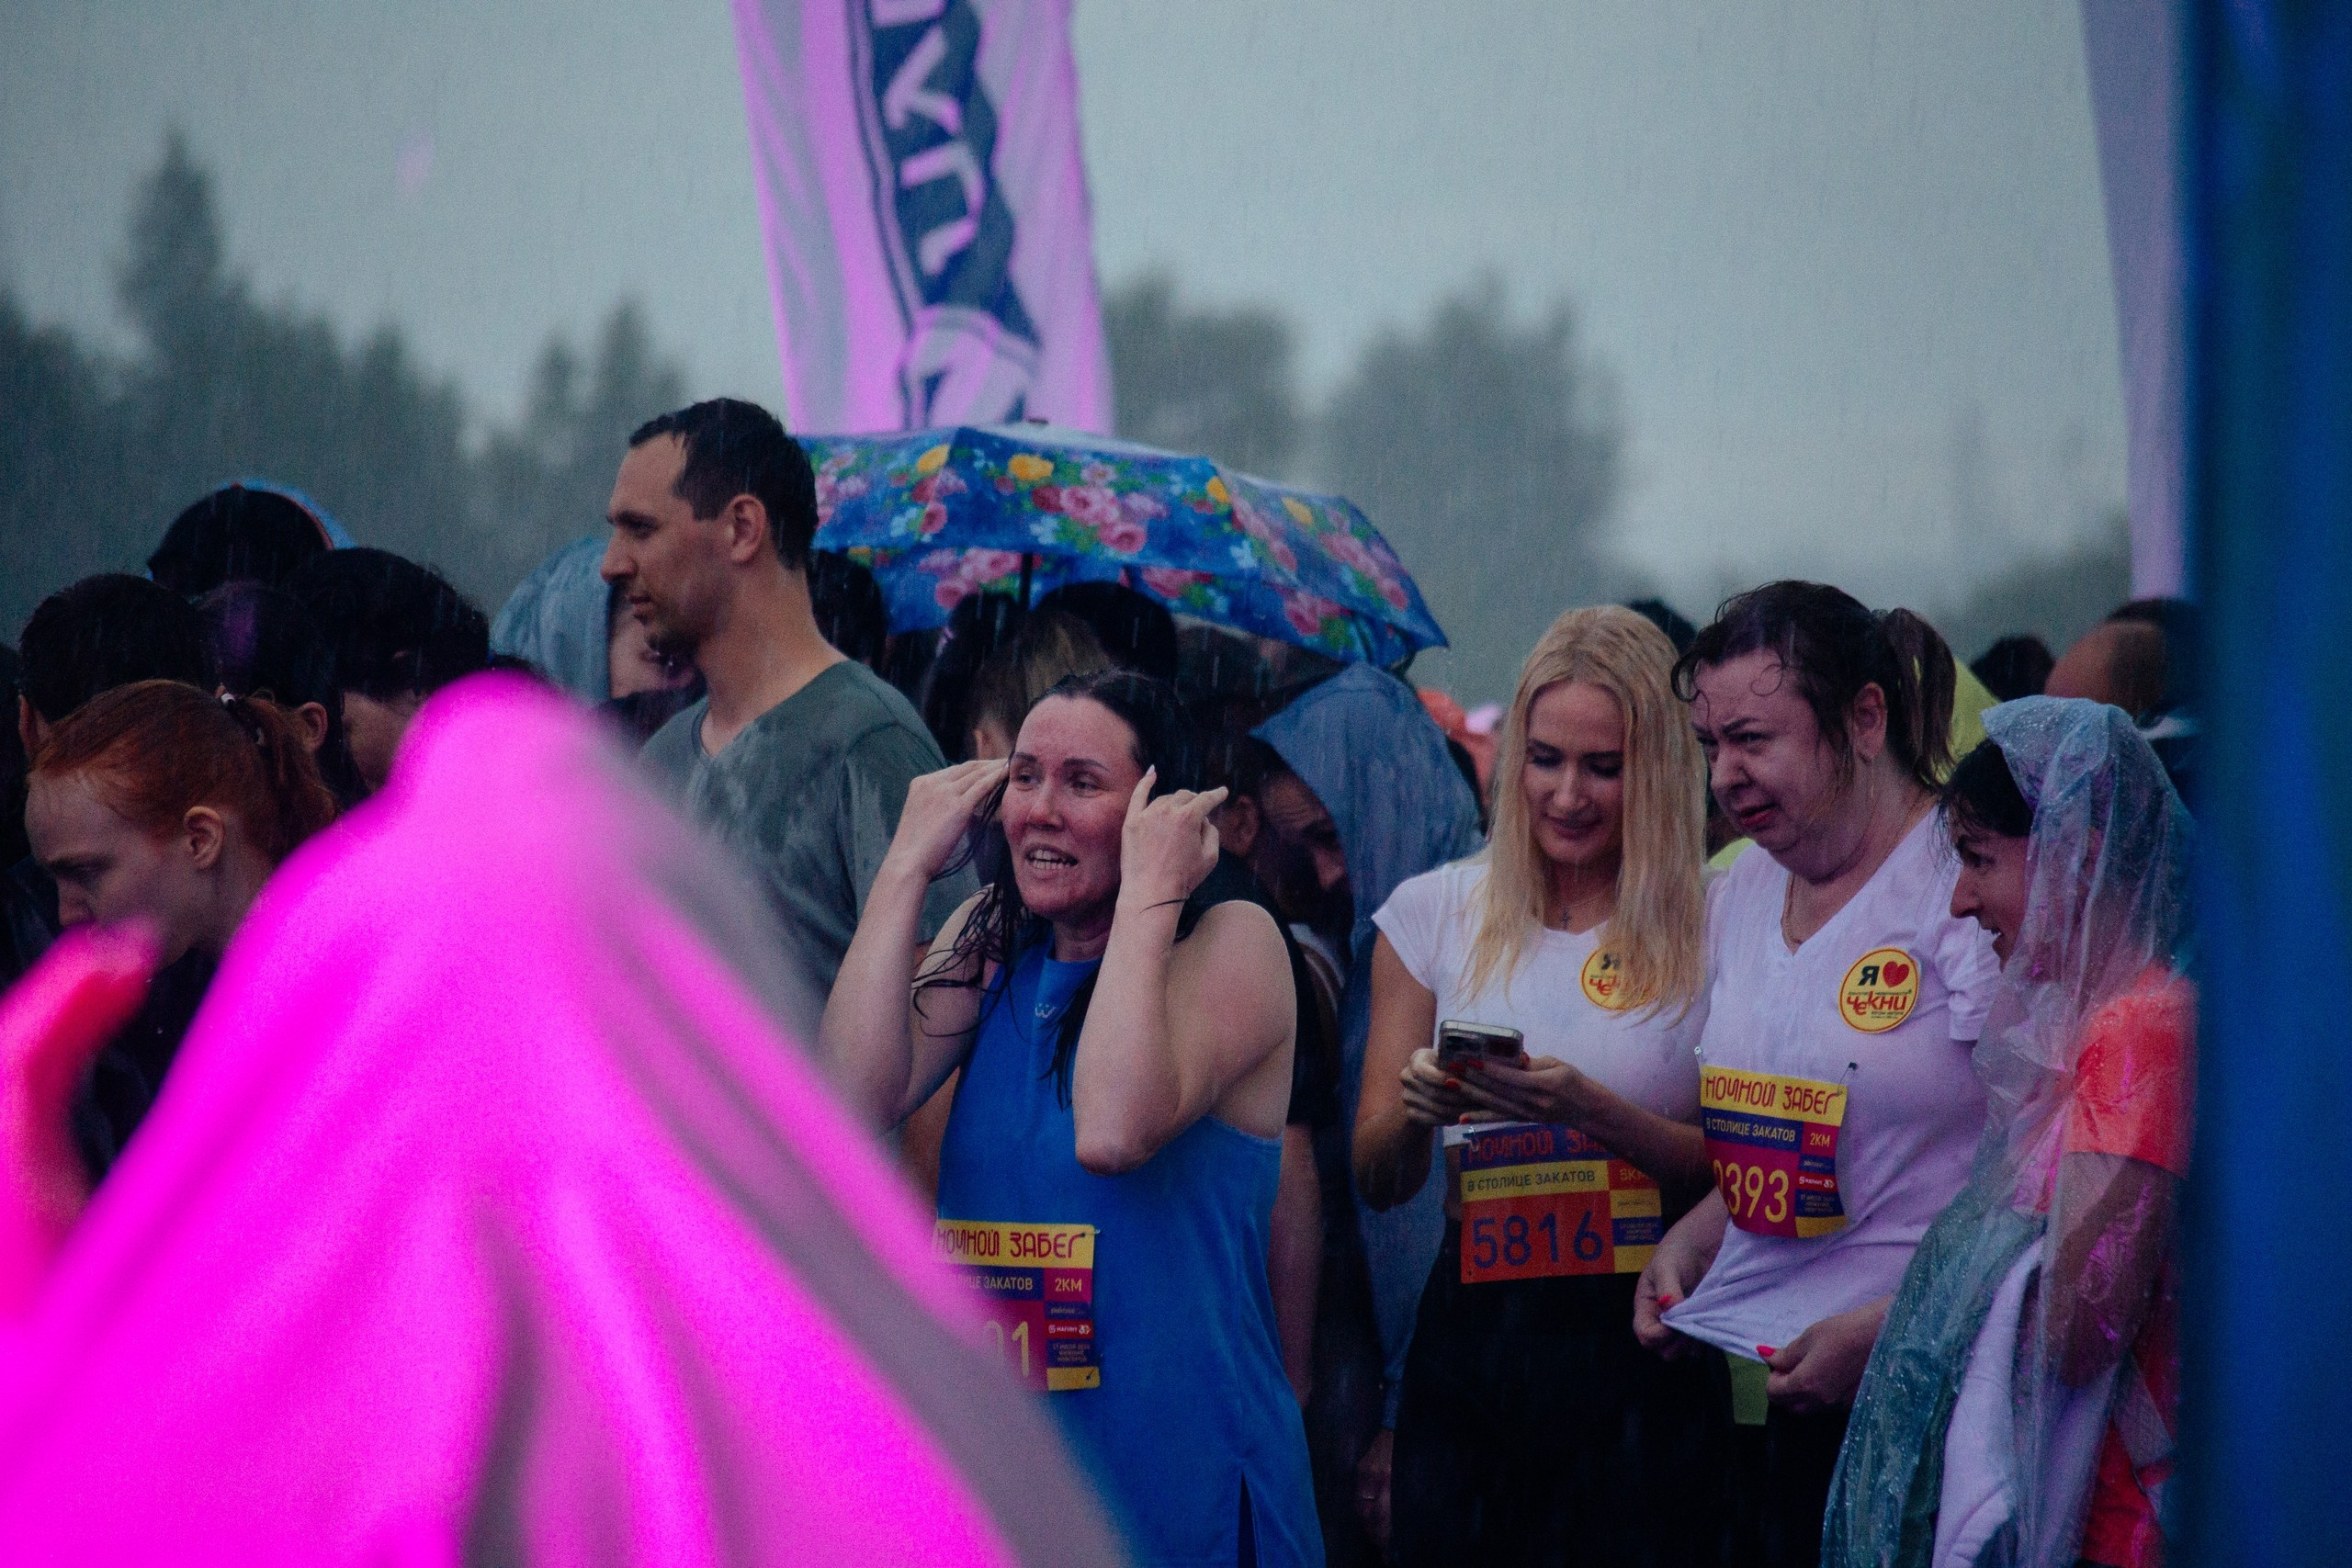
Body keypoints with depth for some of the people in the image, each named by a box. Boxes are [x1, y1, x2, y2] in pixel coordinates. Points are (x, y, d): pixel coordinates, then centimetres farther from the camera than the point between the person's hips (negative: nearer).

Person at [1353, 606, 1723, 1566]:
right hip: (1472, 1335, 2)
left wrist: (1590, 1110, -19)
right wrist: (1416, 1113, -14)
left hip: (1644, 1339, -2)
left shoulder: (1707, 932, 0)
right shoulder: (1436, 914, 7)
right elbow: (1377, 1182, 8)